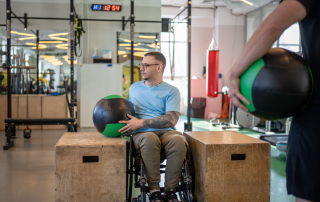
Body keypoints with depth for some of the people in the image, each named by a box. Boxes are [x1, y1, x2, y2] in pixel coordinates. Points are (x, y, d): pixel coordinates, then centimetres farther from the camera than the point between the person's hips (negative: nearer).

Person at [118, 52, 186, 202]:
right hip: (142, 133, 1)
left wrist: (140, 123, -12)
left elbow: (171, 120, -7)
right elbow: (128, 112, 32)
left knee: (179, 141, -36)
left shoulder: (171, 91, 7)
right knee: (149, 139, -37)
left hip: (166, 132, -1)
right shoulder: (134, 88, 22)